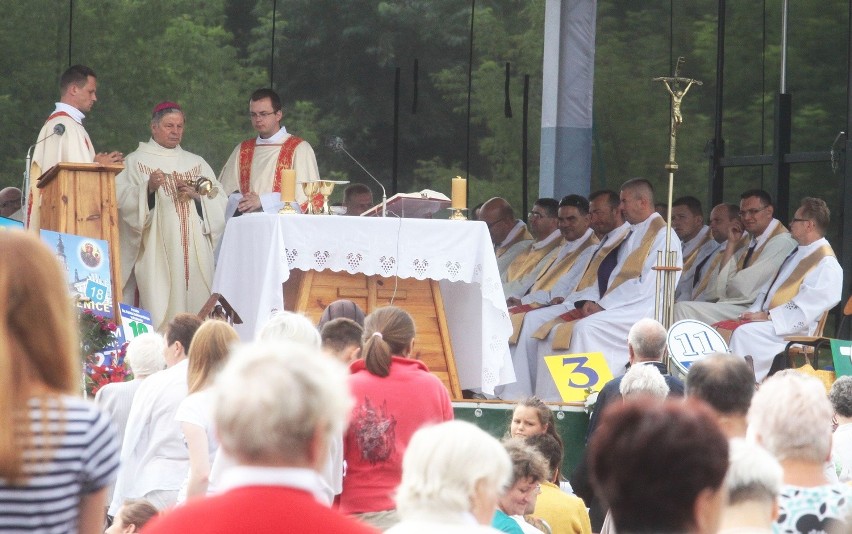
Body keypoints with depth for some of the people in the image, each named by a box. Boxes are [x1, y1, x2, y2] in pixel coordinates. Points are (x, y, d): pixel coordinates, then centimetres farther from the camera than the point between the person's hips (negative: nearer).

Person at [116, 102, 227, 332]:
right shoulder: (136, 161, 8)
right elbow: (122, 200, -5)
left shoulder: (197, 163, 19)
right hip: (155, 252, -4)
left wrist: (197, 195, -7)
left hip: (194, 251, 4)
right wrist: (148, 189, -21)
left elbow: (219, 202, 11)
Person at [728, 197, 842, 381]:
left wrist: (768, 316, -19)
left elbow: (806, 306, -19)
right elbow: (769, 288, 20)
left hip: (794, 330, -9)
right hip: (768, 320, 9)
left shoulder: (826, 264, -11)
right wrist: (754, 312, 3)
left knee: (745, 333, -31)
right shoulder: (798, 254, 20)